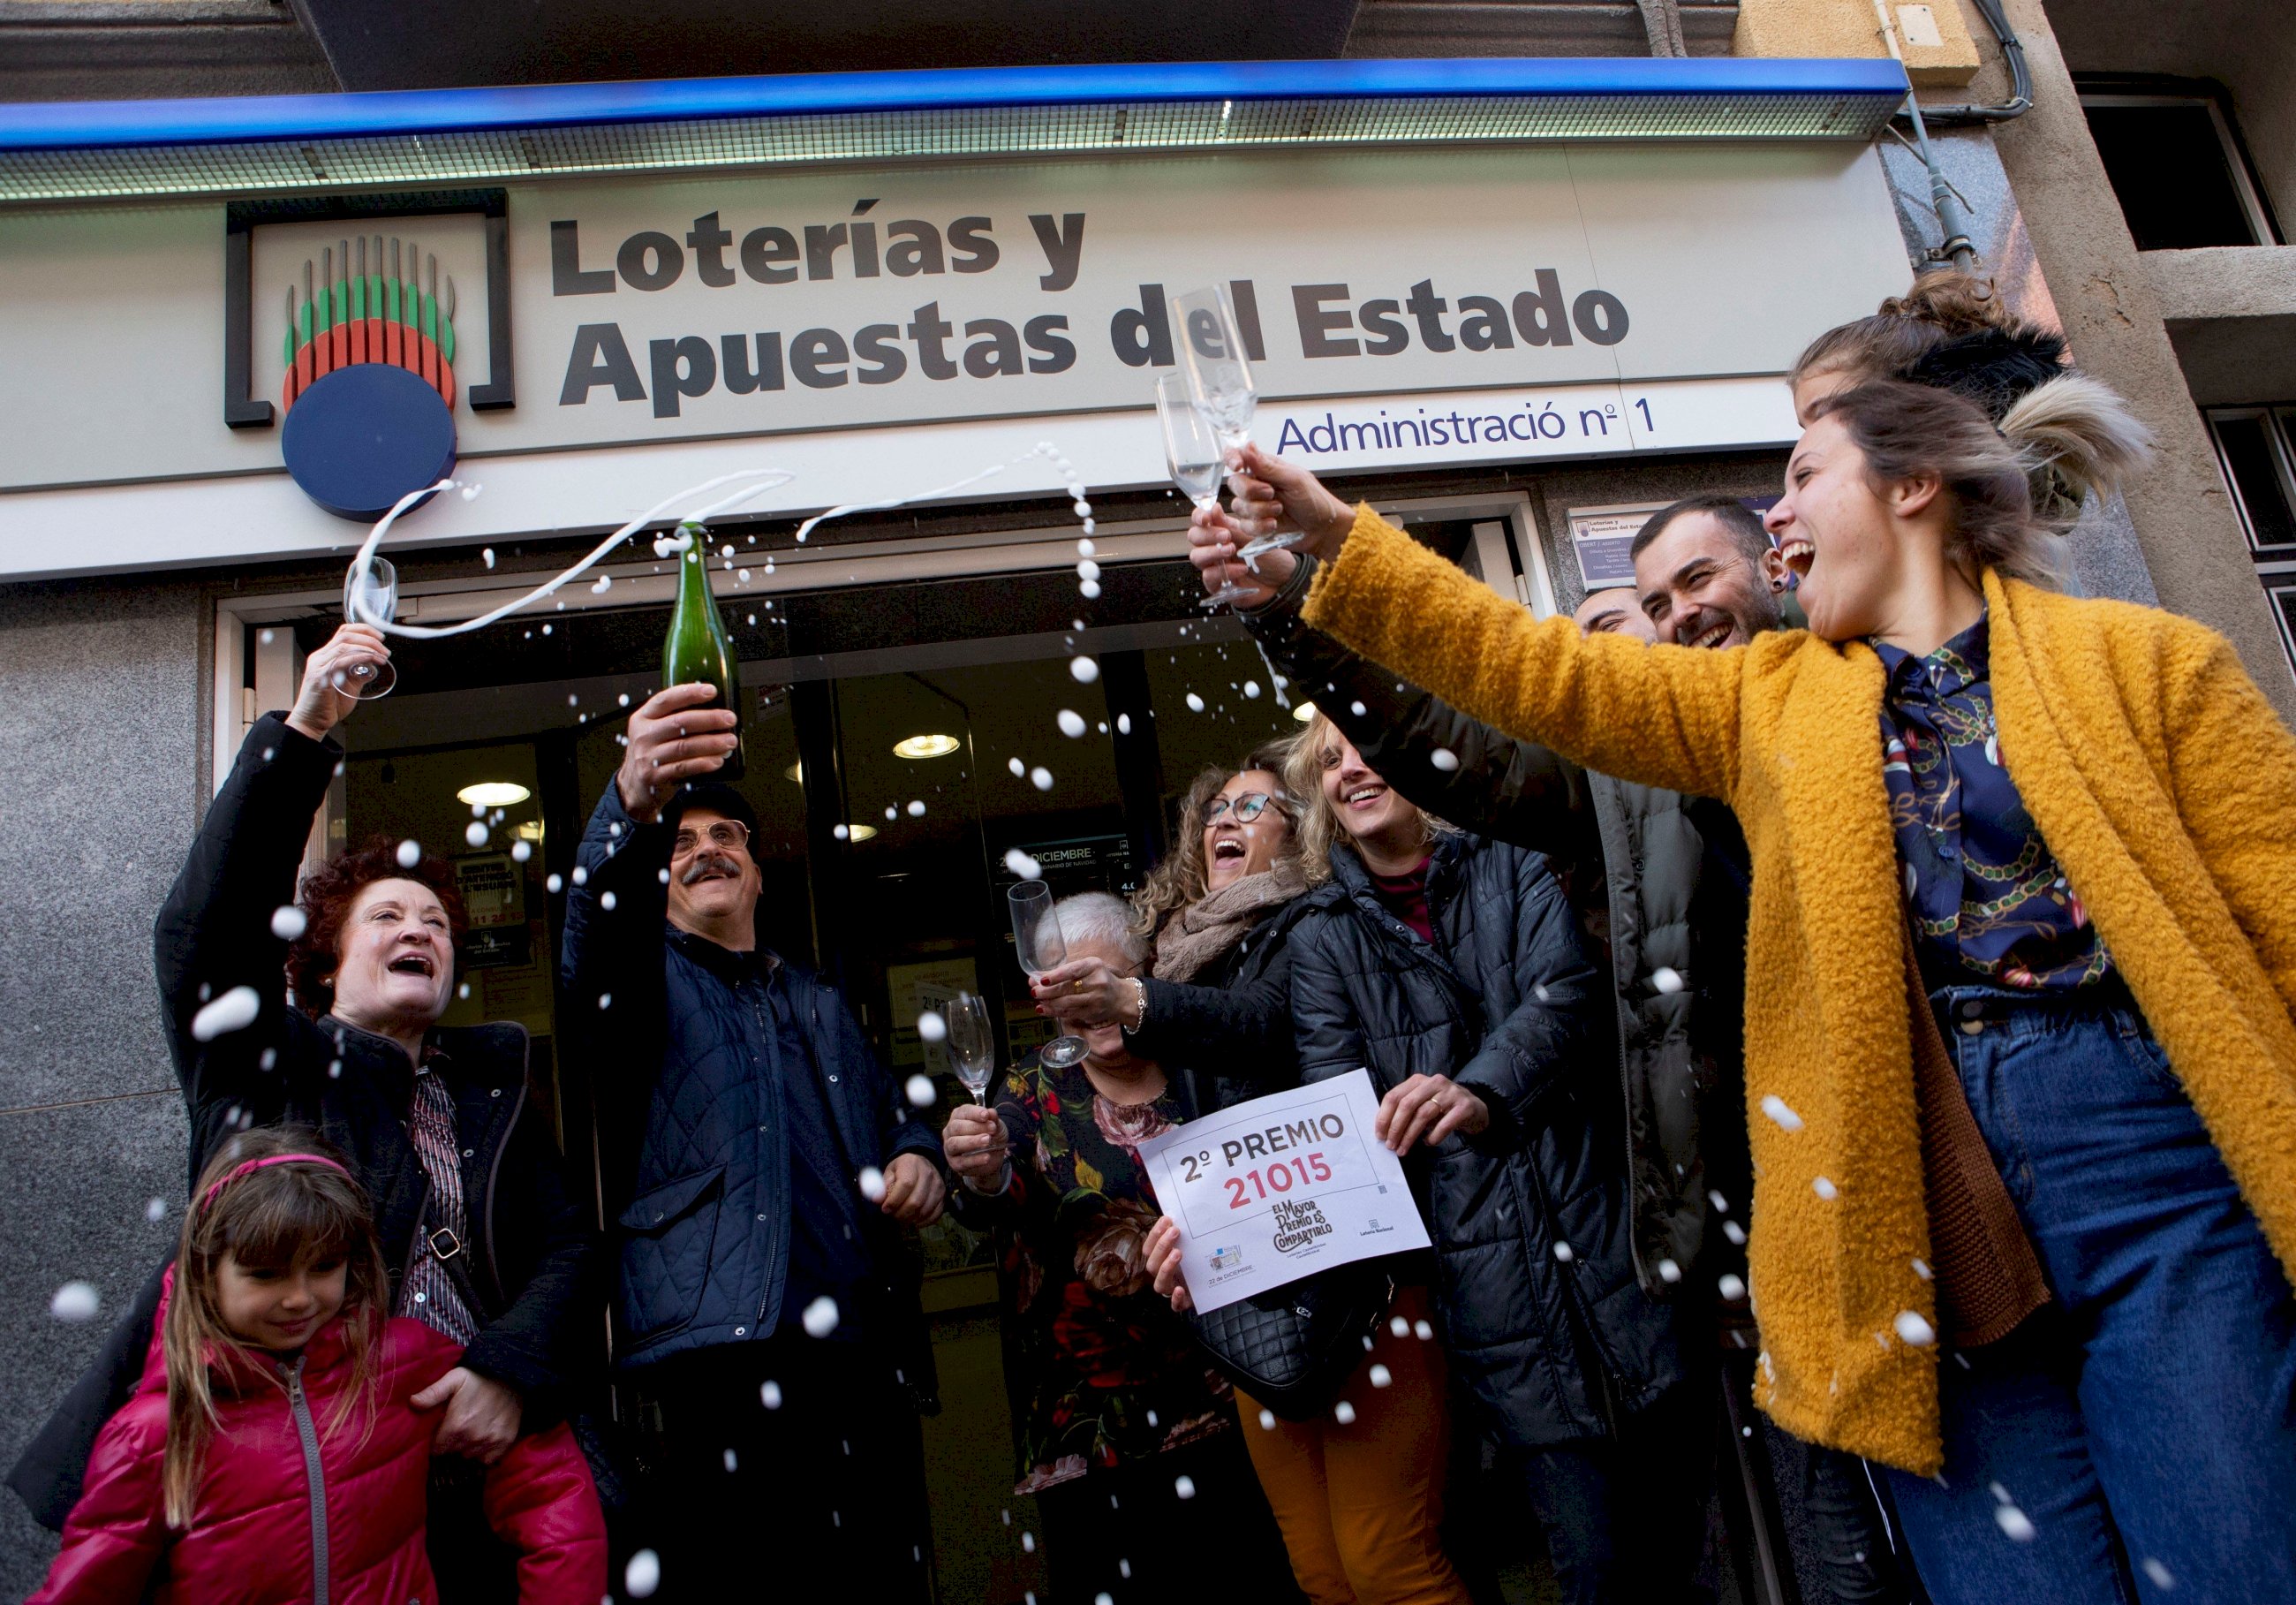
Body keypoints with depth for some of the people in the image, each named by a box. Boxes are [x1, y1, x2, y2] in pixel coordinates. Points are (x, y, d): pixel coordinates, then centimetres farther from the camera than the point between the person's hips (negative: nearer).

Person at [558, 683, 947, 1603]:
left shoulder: (819, 1003, 29)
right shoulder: (649, 979, 13)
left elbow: (891, 1114, 34)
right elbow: (594, 931, -11)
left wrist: (918, 1158, 7)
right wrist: (634, 803, -33)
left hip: (861, 1349, 4)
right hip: (722, 1346, -4)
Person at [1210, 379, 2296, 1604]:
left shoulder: (2144, 662, 8)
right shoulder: (1773, 701, 16)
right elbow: (1539, 672, 9)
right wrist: (1334, 536, 2)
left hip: (2153, 1148, -2)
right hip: (1922, 1192, 3)